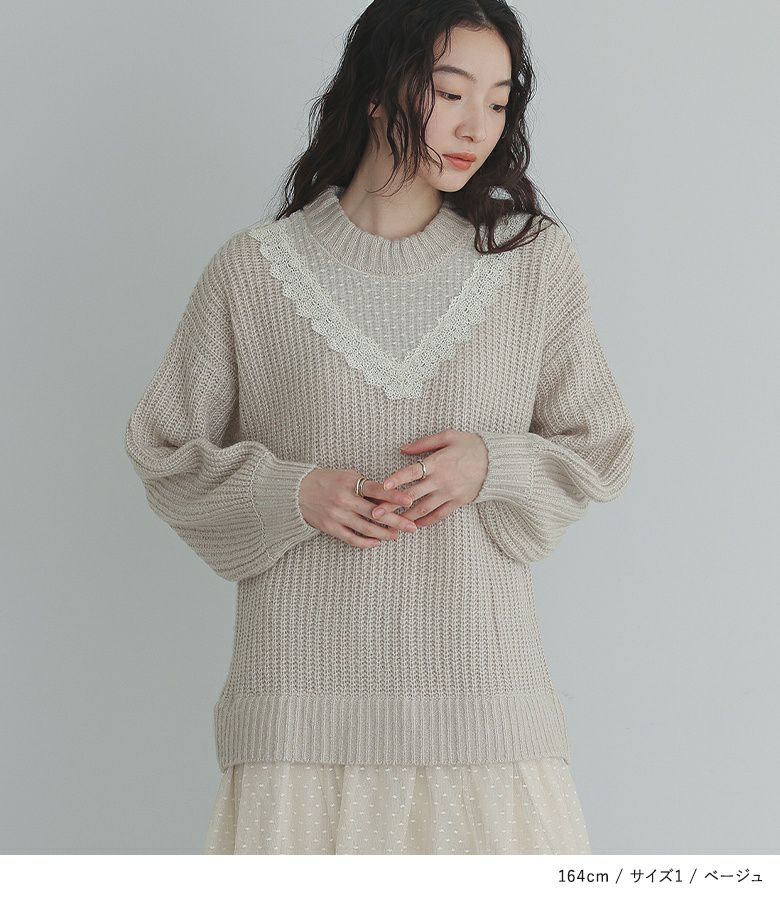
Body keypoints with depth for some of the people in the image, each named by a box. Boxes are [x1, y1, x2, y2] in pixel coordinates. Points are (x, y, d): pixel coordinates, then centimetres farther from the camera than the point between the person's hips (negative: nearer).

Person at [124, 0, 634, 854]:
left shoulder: (536, 262, 6)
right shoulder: (255, 269, 3)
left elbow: (599, 448, 13)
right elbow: (163, 450, 9)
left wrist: (492, 464, -7)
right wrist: (289, 493, -8)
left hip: (481, 682, 1)